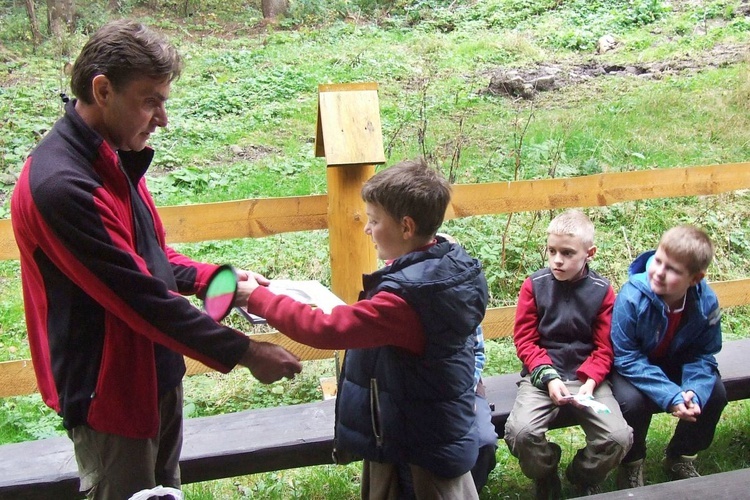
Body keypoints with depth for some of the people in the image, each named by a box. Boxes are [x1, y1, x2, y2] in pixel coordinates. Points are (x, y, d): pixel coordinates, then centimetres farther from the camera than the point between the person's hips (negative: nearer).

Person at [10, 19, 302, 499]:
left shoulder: (115, 159, 3)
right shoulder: (60, 185, -27)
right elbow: (141, 297, -27)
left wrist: (214, 278, -3)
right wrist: (242, 352, -21)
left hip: (155, 374, 9)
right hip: (109, 393, -9)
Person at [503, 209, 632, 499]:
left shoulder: (602, 291, 1)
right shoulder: (534, 286, -1)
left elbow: (604, 348, 2)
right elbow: (525, 341, -1)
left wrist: (590, 382, -15)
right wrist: (549, 378, -15)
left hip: (587, 377, 1)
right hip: (542, 374, -1)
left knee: (619, 437, -20)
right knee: (520, 432, -27)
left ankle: (584, 476, 16)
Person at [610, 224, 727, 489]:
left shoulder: (707, 303, -20)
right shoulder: (632, 298, -32)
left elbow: (703, 356, -9)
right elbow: (626, 359, -27)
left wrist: (694, 392, -31)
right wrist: (671, 397, -35)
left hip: (676, 365, 4)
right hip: (633, 369, -4)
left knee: (714, 394, -14)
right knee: (632, 400, -31)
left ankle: (680, 458, 14)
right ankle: (631, 465, 2)